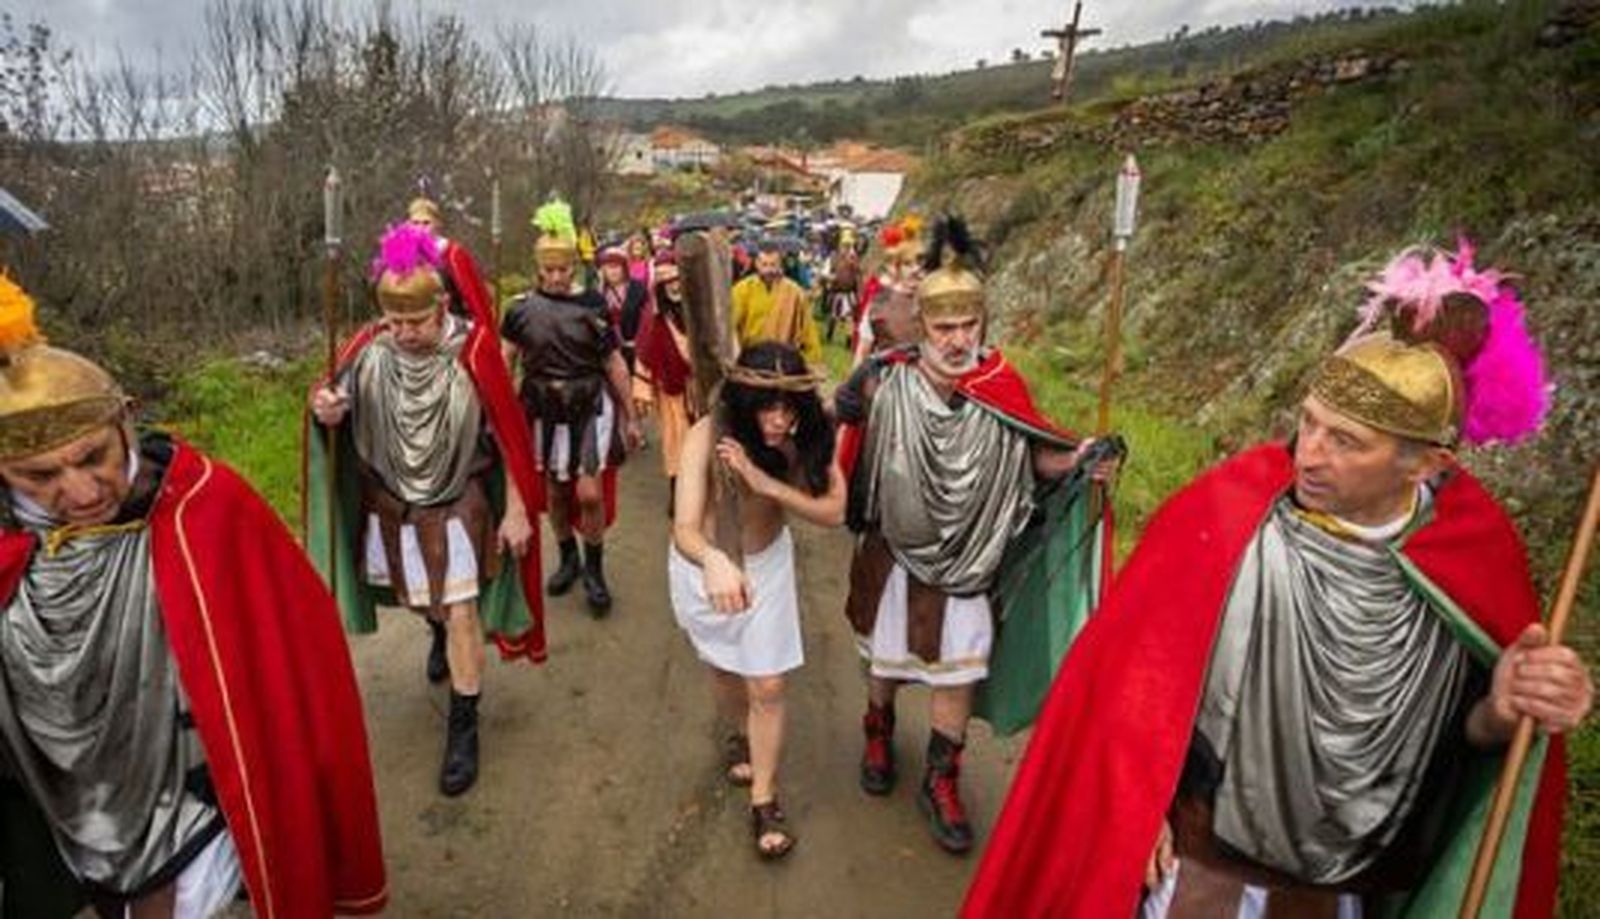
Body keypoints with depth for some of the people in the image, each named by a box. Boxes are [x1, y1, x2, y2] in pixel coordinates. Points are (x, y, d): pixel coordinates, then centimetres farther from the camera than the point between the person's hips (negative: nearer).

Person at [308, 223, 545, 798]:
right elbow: (337, 410, -3)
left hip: (458, 505, -3)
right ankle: (439, 633, 60)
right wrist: (328, 412, -28)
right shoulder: (369, 350, -12)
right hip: (389, 505, 4)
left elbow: (506, 434, -13)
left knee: (462, 613, -2)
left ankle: (463, 729, 14)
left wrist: (516, 510, -11)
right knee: (416, 598, 24)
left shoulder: (472, 349, -19)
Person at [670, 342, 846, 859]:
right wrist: (715, 562, -64)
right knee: (725, 669, 23)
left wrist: (767, 483, -41)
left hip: (768, 562, 1)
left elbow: (833, 512, -26)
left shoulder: (805, 437, -24)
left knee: (767, 688, 3)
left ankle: (764, 802, 23)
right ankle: (741, 736, 55)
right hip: (705, 566, -1)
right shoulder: (709, 437, -33)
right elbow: (685, 529, -41)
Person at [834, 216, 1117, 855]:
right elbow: (831, 417, -1)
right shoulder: (884, 382, -16)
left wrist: (1075, 460, -24)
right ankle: (879, 732, 51)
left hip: (965, 559, 1)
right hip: (893, 550, 0)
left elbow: (1033, 457, -6)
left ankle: (941, 782, 30)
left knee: (957, 670, 7)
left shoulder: (1002, 388, -11)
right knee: (886, 654, 19)